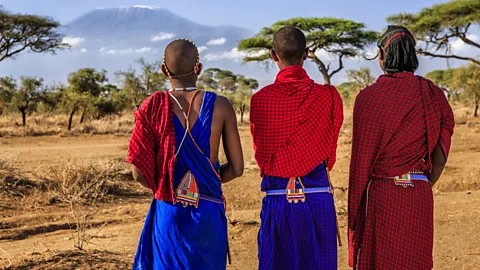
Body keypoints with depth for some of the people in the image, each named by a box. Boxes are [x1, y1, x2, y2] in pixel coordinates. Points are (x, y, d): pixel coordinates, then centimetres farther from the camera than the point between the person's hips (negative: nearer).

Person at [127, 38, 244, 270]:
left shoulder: (152, 109, -6)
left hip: (168, 210, 0)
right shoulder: (220, 106, -6)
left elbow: (139, 172, -6)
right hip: (209, 211, 0)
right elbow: (236, 168, -1)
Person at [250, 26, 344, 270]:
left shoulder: (259, 100, -6)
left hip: (277, 197, 0)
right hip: (318, 196, 0)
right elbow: (330, 152, 6)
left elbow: (260, 153, 7)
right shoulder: (329, 96, -5)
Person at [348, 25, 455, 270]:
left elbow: (361, 158, -5)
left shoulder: (369, 96, -8)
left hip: (379, 194, -3)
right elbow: (440, 157, 5)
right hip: (419, 194, 4)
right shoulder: (432, 95, 2)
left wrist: (354, 211, 3)